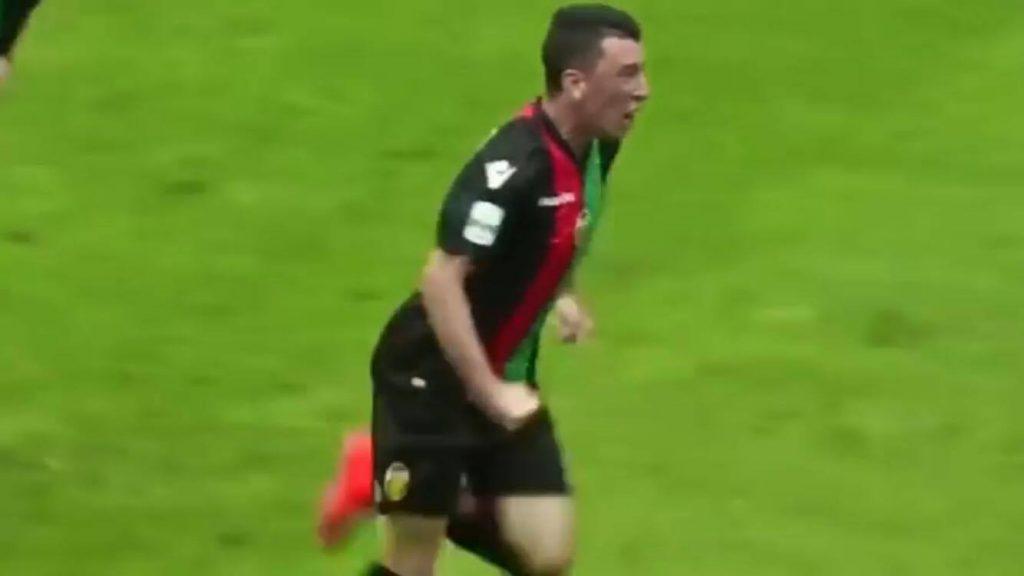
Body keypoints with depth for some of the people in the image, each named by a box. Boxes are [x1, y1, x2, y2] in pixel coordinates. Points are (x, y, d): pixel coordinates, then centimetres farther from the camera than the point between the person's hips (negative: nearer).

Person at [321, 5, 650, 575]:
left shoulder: (594, 149, -2)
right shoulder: (513, 167, -28)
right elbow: (441, 281, -29)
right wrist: (489, 394, -29)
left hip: (504, 378, 8)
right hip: (433, 376, -8)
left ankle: (387, 476, 21)